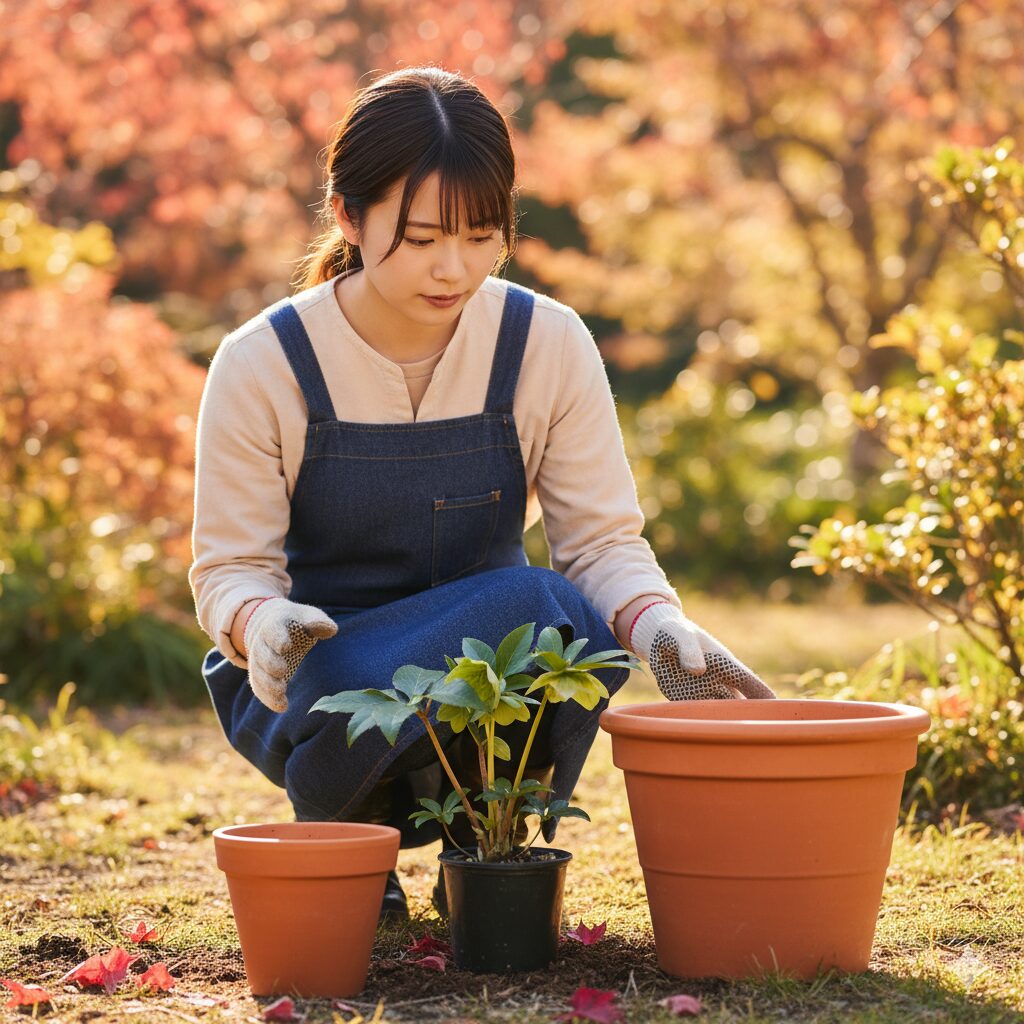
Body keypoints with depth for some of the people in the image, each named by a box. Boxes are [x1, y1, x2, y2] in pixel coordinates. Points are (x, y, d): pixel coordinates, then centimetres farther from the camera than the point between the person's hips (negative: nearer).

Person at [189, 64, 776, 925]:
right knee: (522, 606, -34)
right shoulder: (262, 366, -14)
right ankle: (335, 829, -4)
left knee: (577, 624, -33)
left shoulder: (549, 345, -9)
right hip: (315, 674, -3)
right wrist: (263, 623, -34)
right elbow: (229, 568, -10)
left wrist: (659, 627, -31)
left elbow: (604, 538, -9)